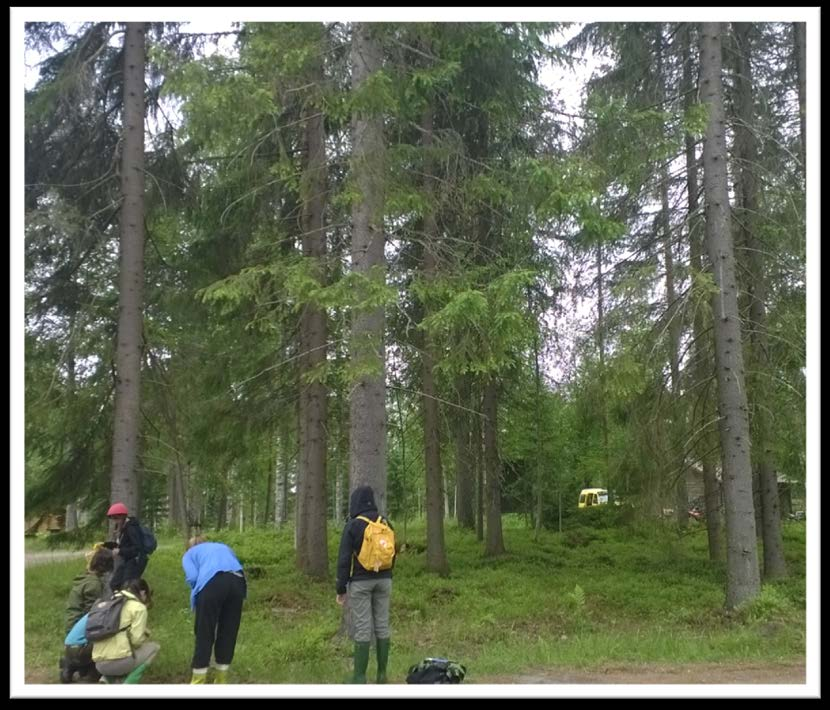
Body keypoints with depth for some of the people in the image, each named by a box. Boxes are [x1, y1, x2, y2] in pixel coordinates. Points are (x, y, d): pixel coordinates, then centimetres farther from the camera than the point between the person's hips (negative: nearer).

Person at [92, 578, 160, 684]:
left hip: (99, 663, 7)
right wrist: (146, 635, 13)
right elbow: (136, 640, -9)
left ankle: (107, 680, 10)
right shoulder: (139, 607, 0)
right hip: (118, 661, -7)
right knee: (153, 647, 18)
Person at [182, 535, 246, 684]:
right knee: (229, 632, 15)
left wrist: (198, 595, 25)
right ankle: (221, 679, 25)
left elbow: (192, 577, 7)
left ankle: (198, 681, 13)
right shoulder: (224, 547, 39)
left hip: (212, 582, -4)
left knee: (204, 634, 8)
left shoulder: (189, 553, 27)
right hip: (238, 581, 4)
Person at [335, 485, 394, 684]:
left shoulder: (353, 525, -8)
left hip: (360, 582, -5)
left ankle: (360, 677, 0)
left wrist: (341, 588, -4)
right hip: (383, 580, 5)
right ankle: (382, 673, 13)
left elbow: (344, 559, -9)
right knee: (382, 626, 9)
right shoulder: (385, 523, 8)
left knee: (362, 629, -3)